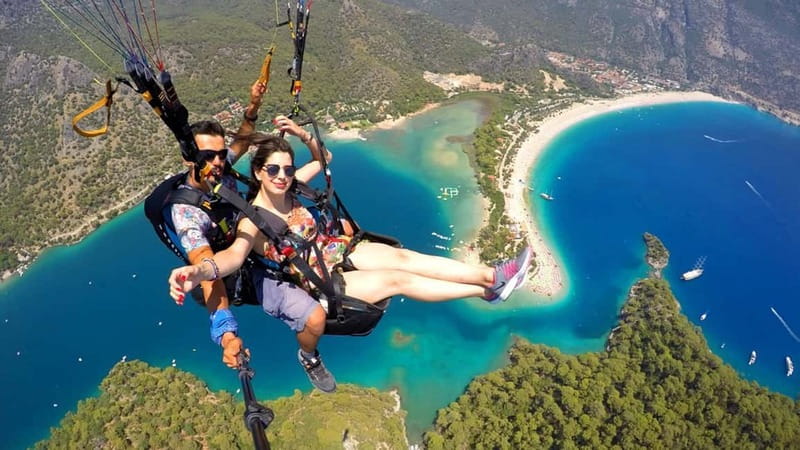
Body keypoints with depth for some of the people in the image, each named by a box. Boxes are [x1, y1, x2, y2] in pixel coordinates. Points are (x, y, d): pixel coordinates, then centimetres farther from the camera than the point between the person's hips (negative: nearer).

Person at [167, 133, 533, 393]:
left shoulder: (287, 187, -3)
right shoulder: (252, 220, -22)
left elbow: (324, 157, 9)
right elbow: (235, 254, -42)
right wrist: (200, 270, -63)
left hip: (336, 251, 6)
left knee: (402, 256, -16)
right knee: (398, 279, -18)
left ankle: (491, 275, -20)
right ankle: (488, 291, -16)